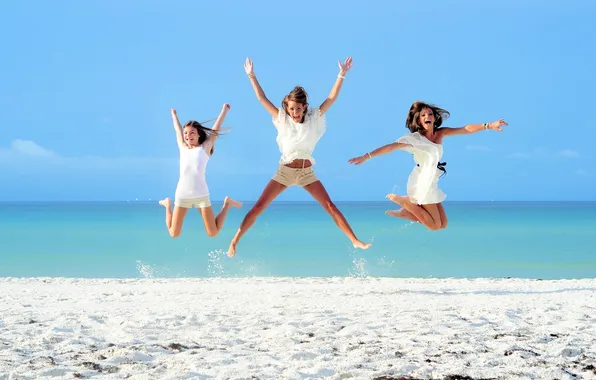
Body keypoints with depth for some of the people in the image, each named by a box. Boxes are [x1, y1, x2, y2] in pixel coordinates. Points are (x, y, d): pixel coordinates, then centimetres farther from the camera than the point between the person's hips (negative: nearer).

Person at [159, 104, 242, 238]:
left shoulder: (204, 148, 7)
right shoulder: (182, 148, 12)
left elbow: (216, 129, 13)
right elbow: (178, 130, 28)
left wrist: (224, 110, 19)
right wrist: (174, 115, 43)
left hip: (201, 194, -2)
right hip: (182, 194, 2)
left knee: (213, 233, -1)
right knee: (174, 234, 3)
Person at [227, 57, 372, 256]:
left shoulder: (313, 119, -2)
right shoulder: (282, 120, -2)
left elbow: (331, 99, -7)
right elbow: (262, 99, -5)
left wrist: (341, 75, -15)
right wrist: (252, 76, -9)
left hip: (307, 173, 0)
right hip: (284, 171, 0)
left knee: (330, 206, -4)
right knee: (258, 207, -7)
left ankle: (355, 241, 1)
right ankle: (234, 241, -3)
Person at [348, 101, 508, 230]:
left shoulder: (440, 133, 4)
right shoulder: (414, 138, -12)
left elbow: (466, 129, -4)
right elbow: (391, 146, -21)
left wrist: (489, 126, -14)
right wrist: (366, 157, -29)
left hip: (432, 184, 7)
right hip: (421, 183, -7)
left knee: (443, 224, 9)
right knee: (435, 225, -3)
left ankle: (406, 211, 14)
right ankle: (403, 201, 7)